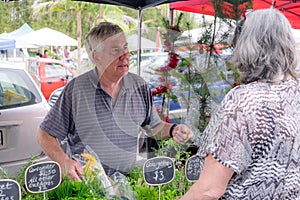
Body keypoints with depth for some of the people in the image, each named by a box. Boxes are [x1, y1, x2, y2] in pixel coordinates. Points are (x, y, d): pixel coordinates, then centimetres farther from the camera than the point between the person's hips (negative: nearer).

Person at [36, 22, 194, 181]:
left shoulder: (140, 86, 6)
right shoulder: (75, 89, -4)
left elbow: (153, 126, 19)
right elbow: (45, 135, 1)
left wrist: (172, 130, -1)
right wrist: (64, 161, -15)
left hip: (128, 180, 3)